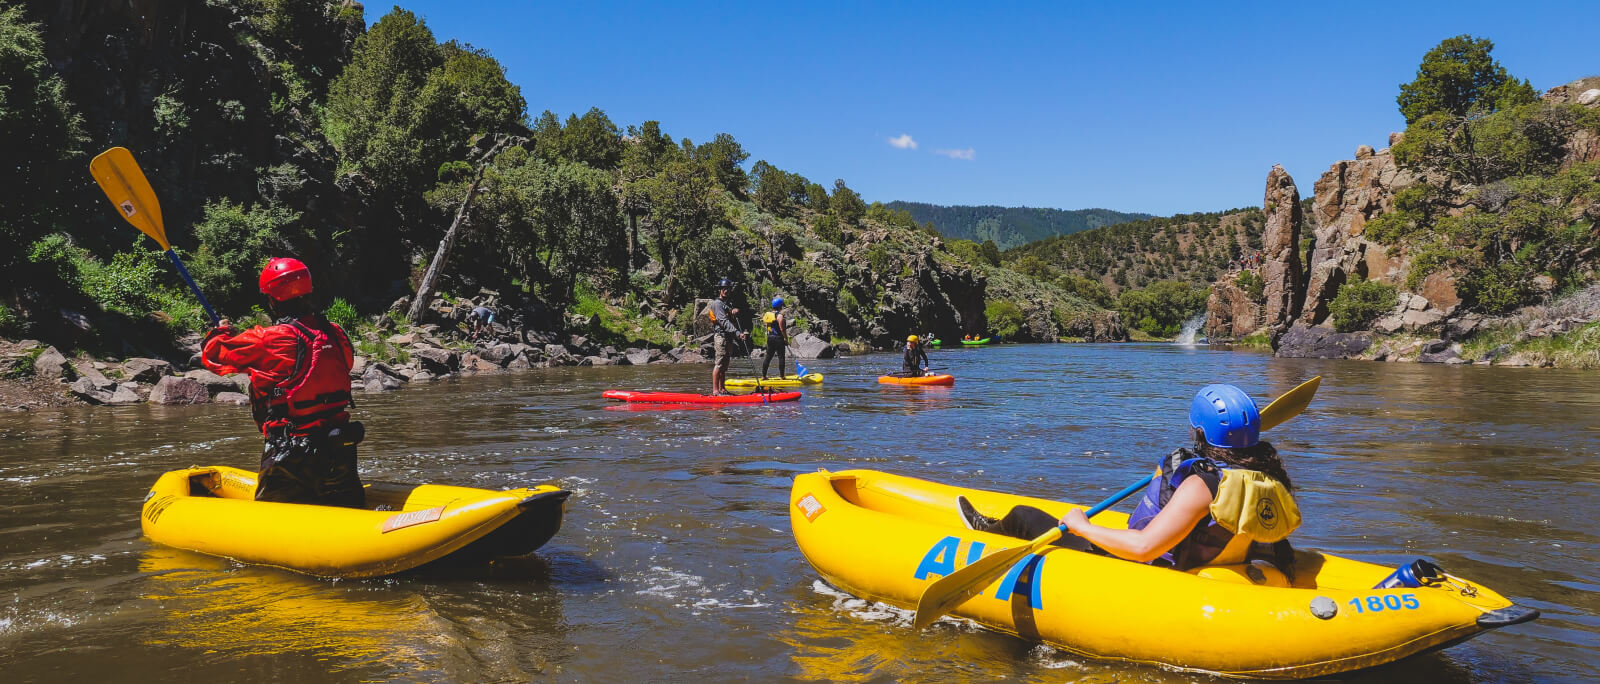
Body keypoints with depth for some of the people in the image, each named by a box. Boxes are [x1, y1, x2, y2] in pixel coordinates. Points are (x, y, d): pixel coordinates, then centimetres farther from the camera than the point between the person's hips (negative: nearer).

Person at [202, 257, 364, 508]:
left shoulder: (270, 340, -13)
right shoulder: (334, 334, 3)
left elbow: (213, 353, -1)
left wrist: (221, 332, 24)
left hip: (292, 455, -5)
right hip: (341, 449, 5)